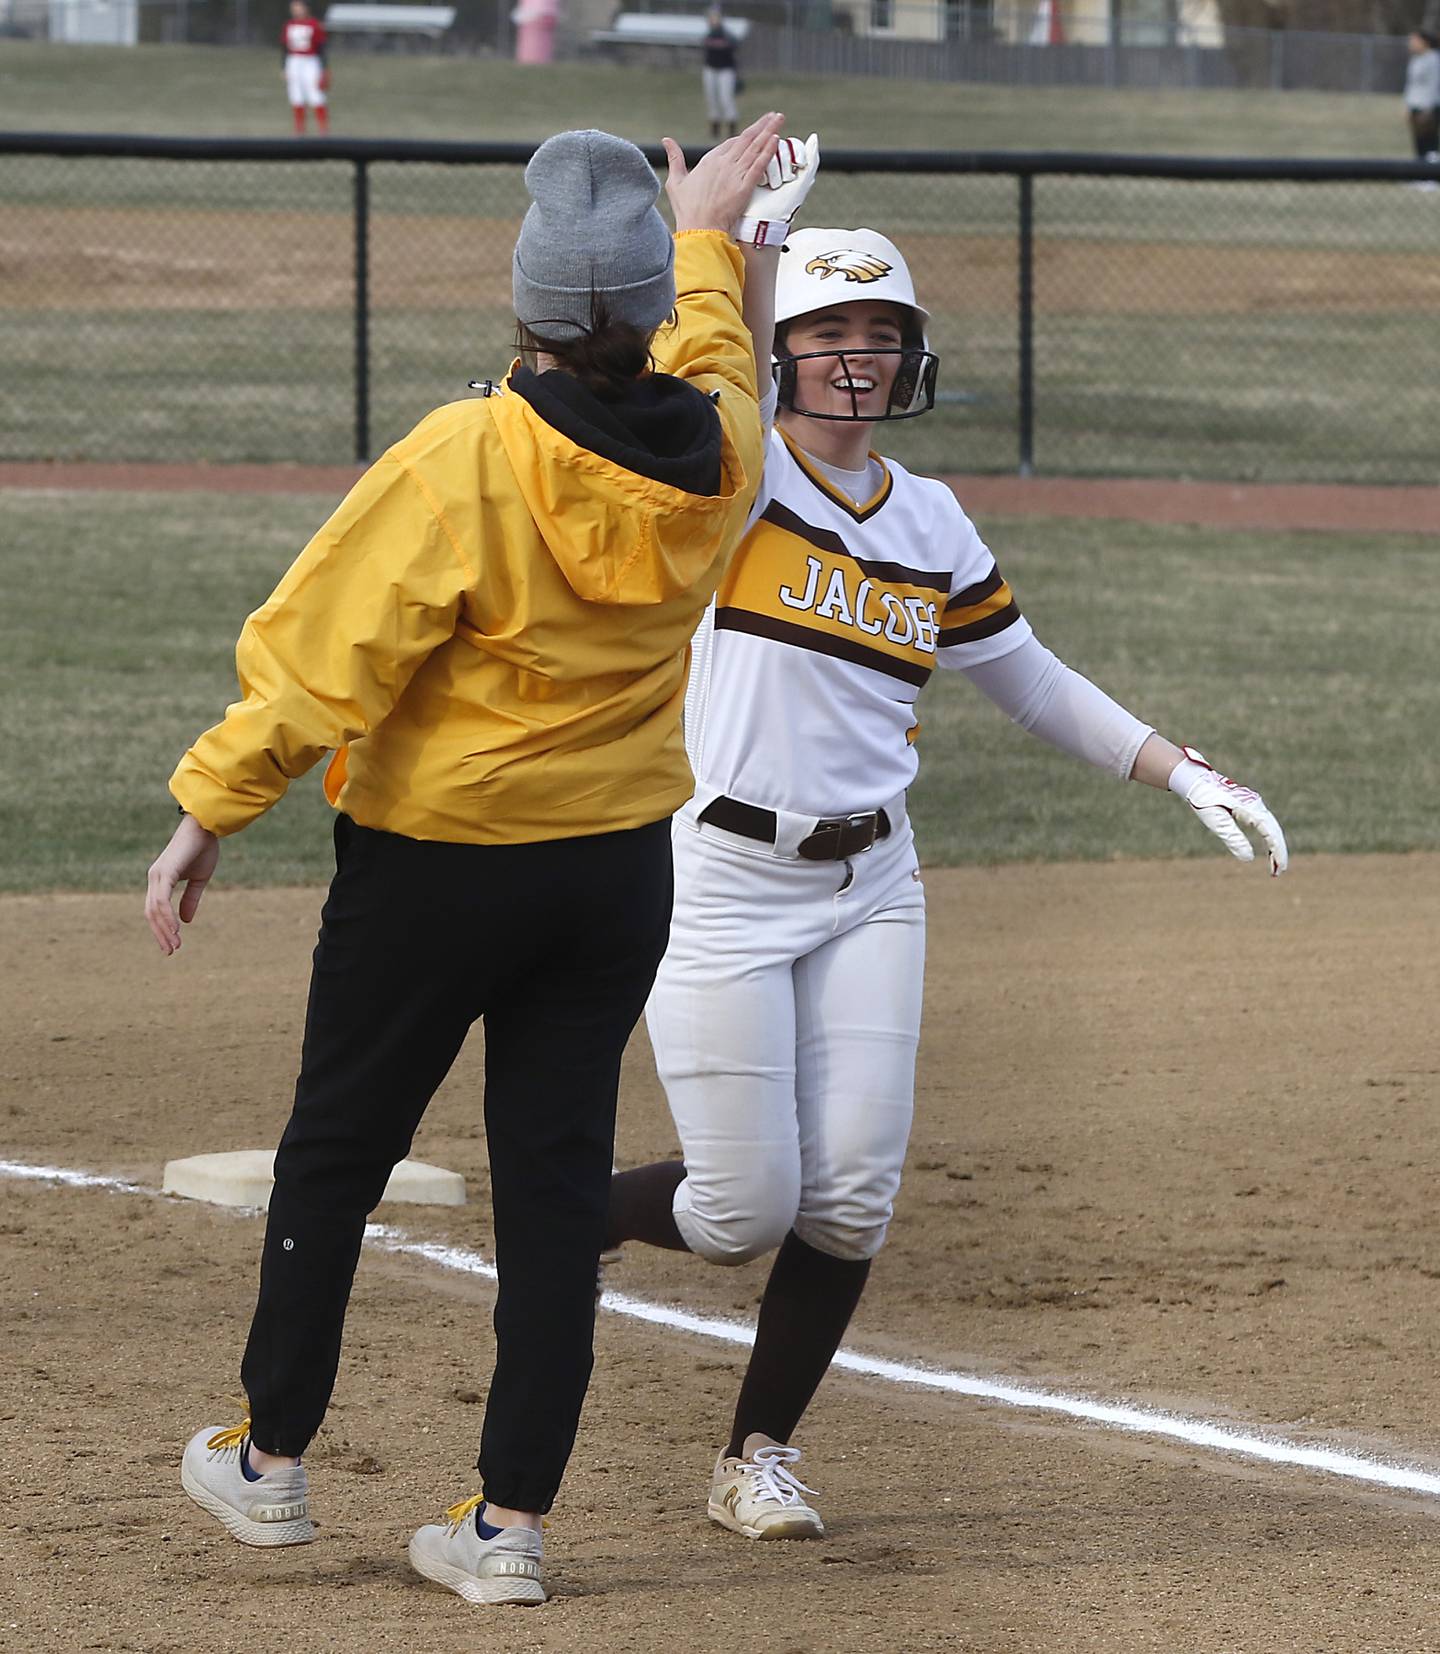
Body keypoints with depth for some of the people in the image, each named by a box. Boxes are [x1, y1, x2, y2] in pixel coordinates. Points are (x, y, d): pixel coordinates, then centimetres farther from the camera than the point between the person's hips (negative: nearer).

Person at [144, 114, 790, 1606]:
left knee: (337, 1150, 14)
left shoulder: (463, 462, -22)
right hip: (621, 861, 4)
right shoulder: (716, 453, -6)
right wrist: (706, 234, 38)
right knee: (557, 1178, 8)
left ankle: (269, 1457, 26)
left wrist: (210, 811, -12)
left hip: (436, 865, -4)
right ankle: (510, 1520, 8)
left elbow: (324, 655, -20)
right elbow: (709, 359, 20)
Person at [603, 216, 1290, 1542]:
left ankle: (761, 1455, 17)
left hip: (867, 885, 5)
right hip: (718, 877, -5)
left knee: (849, 1198, -2)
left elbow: (1031, 682, 16)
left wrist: (1186, 774, 8)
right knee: (743, 1211, -6)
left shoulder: (932, 525, 9)